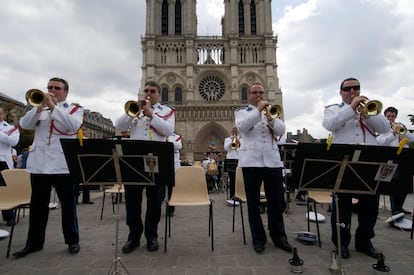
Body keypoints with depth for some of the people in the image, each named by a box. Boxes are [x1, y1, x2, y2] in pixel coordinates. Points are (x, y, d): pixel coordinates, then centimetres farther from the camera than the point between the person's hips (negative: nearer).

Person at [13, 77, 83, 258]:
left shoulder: (75, 109, 4)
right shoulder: (40, 109, 16)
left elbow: (72, 125, -16)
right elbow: (24, 124, 2)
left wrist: (53, 106, -14)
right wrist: (40, 106, -9)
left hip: (63, 164, -4)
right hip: (39, 164, 4)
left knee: (68, 204, 5)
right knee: (37, 205, 12)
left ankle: (72, 240, 16)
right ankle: (34, 242, 26)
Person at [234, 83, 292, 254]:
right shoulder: (241, 112, 11)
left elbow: (281, 130, 4)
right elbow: (241, 126, -11)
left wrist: (271, 118, -14)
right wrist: (258, 111, -14)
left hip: (272, 160, 3)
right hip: (251, 161, -2)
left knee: (276, 200, 6)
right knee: (253, 201, 3)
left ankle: (278, 236, 21)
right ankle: (258, 238, 16)